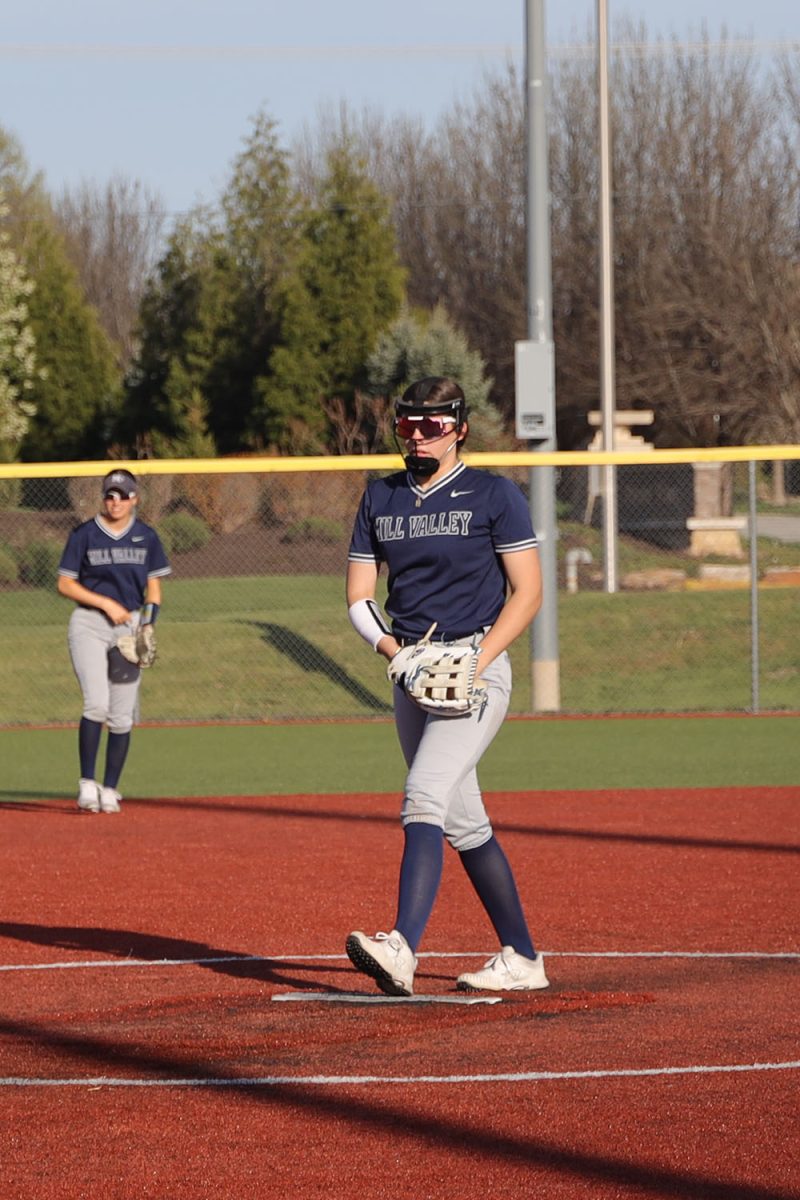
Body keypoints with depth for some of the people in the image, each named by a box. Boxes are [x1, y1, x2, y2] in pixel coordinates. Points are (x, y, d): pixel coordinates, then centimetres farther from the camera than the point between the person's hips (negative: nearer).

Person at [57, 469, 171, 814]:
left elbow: (153, 588, 11)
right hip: (89, 624, -3)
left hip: (130, 624, 3)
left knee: (122, 717, 0)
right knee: (96, 703, -19)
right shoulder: (84, 535, 0)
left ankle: (109, 790, 9)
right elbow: (65, 584, -1)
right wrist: (106, 603, -12)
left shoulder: (146, 537, 7)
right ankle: (87, 783, -12)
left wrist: (147, 628, -4)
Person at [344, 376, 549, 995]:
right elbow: (360, 597, 11)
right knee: (462, 822, 10)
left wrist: (475, 660, -17)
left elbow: (527, 592, -6)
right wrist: (395, 650, -8)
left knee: (425, 798, -23)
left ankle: (402, 949, -36)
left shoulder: (494, 495, -2)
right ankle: (522, 959, 19)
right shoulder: (381, 499, 13)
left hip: (477, 667, -7)